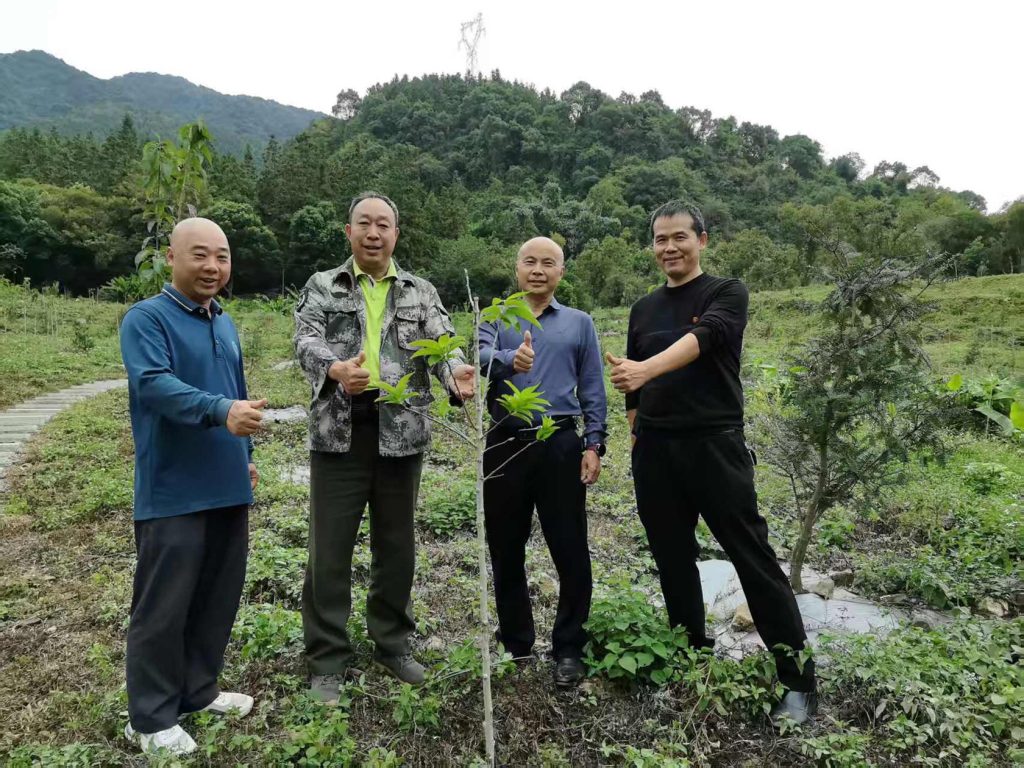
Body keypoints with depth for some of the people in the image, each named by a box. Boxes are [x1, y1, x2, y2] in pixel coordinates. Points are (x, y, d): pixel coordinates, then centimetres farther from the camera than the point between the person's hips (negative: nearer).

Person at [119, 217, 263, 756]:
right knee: (163, 606, 4)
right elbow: (155, 385, -25)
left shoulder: (225, 324, 13)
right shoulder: (146, 318, -9)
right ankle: (151, 717, 20)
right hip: (173, 492, -7)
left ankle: (198, 690, 33)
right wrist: (221, 411, -40)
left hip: (228, 488, 7)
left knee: (219, 598, 15)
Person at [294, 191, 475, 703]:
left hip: (401, 433, 2)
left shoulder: (420, 292, 10)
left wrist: (458, 374, -27)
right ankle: (327, 661, 21)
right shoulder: (321, 287, 7)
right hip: (339, 433, -1)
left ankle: (393, 645, 32)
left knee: (396, 546, 13)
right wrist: (336, 369, -31)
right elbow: (306, 341, -8)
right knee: (329, 550, 4)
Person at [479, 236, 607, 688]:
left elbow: (592, 390, 8)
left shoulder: (579, 323, 11)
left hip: (560, 445, 0)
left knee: (571, 552, 2)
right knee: (506, 551, 10)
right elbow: (481, 356, -14)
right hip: (506, 445, 1)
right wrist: (510, 360, -36)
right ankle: (516, 646, 27)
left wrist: (593, 445, -2)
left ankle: (568, 649, 18)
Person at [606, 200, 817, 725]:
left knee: (755, 562, 0)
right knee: (674, 564, 12)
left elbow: (701, 339, -23)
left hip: (714, 445, -5)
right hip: (655, 452, 5)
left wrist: (645, 369, -37)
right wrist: (637, 437, 11)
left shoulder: (726, 294, -1)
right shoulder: (644, 309, 14)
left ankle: (799, 683, 12)